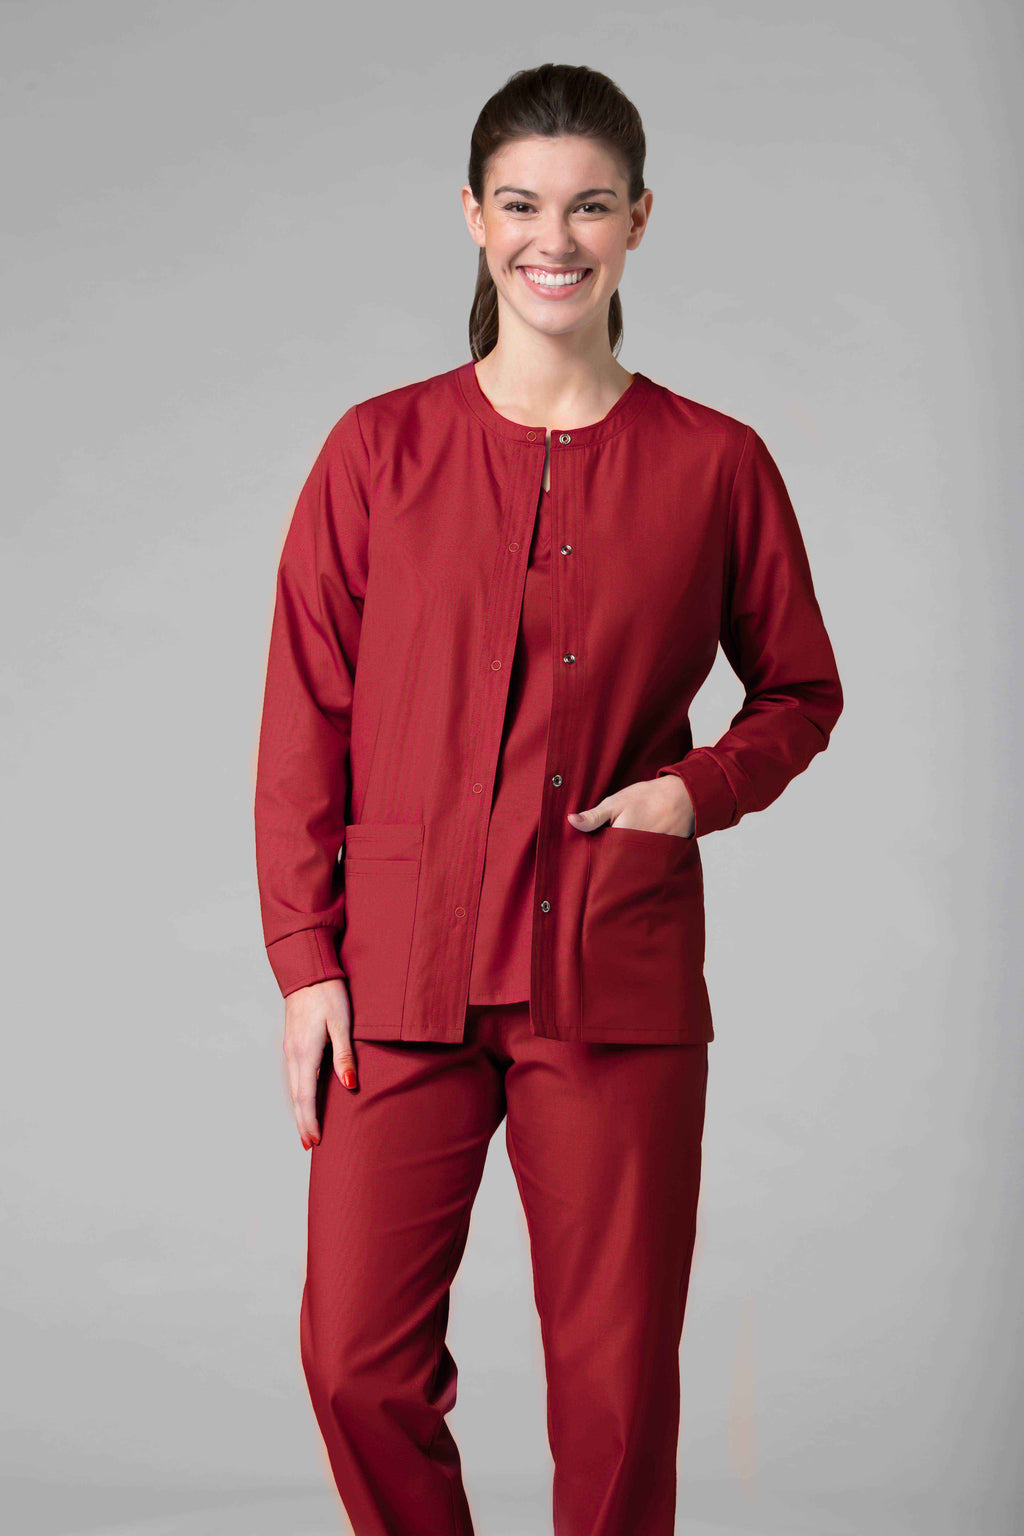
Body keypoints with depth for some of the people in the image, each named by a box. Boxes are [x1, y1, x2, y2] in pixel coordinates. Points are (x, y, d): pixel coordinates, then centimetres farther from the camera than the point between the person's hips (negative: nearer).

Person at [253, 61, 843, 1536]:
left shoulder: (716, 463, 3)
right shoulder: (378, 450, 3)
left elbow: (801, 692, 14)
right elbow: (303, 728, 4)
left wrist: (707, 786, -6)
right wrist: (306, 961, -2)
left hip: (620, 982, 0)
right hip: (403, 973, 1)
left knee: (617, 1380, 7)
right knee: (361, 1361, 4)